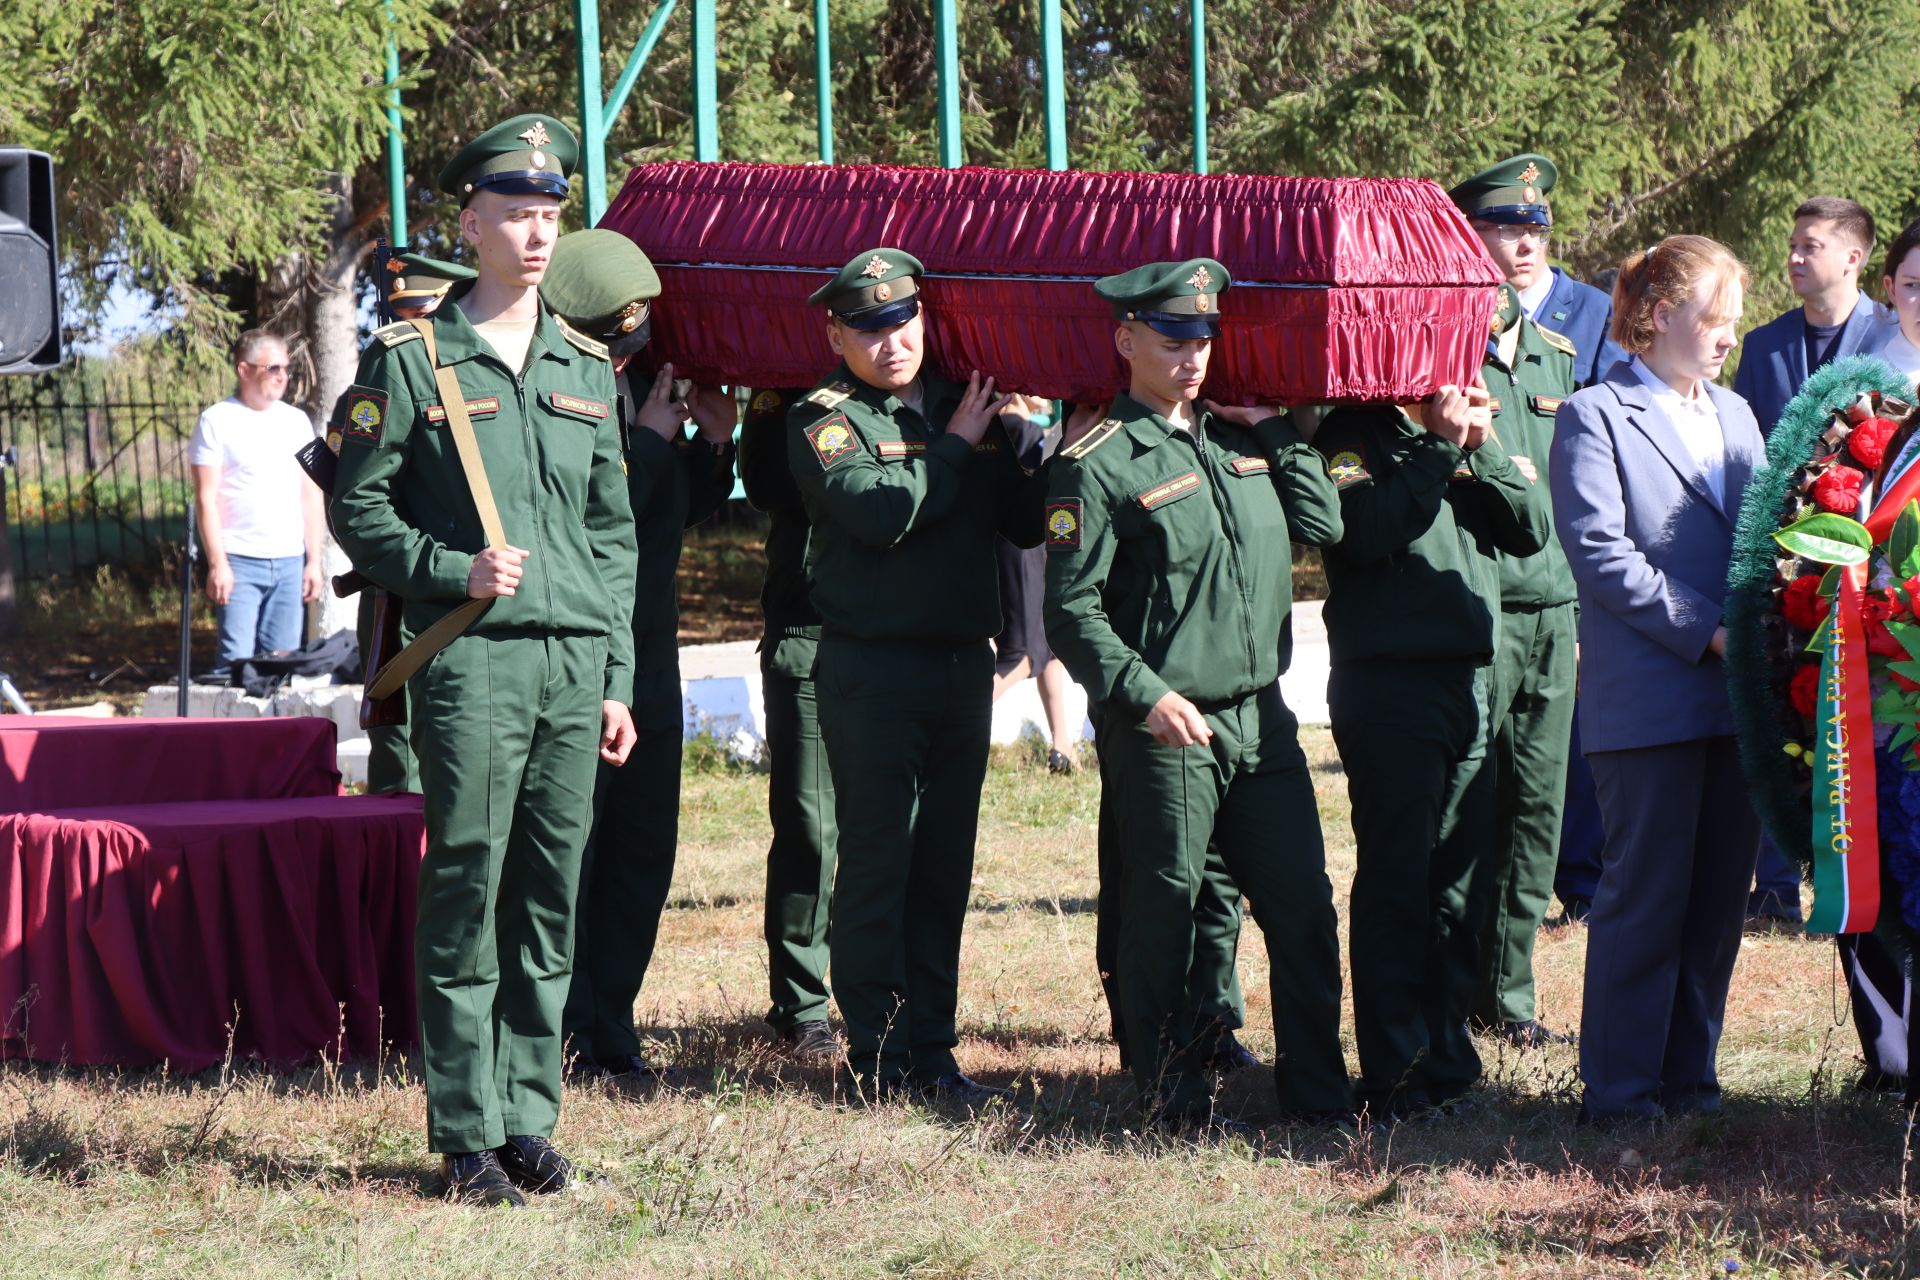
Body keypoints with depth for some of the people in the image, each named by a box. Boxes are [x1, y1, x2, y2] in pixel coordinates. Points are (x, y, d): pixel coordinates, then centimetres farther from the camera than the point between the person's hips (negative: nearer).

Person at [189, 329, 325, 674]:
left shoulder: (296, 421, 13)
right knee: (236, 659, -10)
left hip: (289, 563, 4)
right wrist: (217, 564, -12)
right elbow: (206, 497, -5)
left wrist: (314, 560, 9)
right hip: (239, 563, -4)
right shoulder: (217, 421, -1)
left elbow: (310, 494, 16)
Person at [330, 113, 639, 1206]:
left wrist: (618, 679, 13)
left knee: (552, 894, 6)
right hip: (471, 660, -5)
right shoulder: (410, 360, 0)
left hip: (576, 662, 5)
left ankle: (531, 1117, 13)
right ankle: (470, 1136, 0)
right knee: (468, 891, -4)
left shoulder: (587, 369, 15)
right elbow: (358, 507, 1)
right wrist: (451, 569, -14)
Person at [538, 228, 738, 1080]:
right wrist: (650, 440, -15)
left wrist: (713, 443, 5)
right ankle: (562, 1033, -1)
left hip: (647, 655, 9)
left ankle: (607, 1025, 17)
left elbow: (683, 507, 22)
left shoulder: (641, 388, 13)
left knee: (642, 849, 10)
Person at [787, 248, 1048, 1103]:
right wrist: (955, 446, -8)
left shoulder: (962, 406, 15)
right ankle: (876, 1054, 3)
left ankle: (930, 1047, 14)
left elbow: (1025, 520, 14)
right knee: (876, 862, -3)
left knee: (945, 863, 8)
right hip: (872, 670, -6)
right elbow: (882, 511, -19)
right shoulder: (824, 419, -3)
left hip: (962, 665, 6)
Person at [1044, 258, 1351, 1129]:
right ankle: (1175, 1104, 12)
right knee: (1164, 917, 1)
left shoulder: (1239, 439, 14)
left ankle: (1318, 1098, 13)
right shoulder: (1099, 464, -7)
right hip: (1164, 730, -6)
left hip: (1260, 720, 6)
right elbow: (1072, 610, -11)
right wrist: (1145, 695, -20)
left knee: (1304, 908, 6)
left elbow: (1323, 525, 10)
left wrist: (1274, 430, 6)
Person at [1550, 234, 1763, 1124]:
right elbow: (1600, 551, -13)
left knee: (1720, 892, 8)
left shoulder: (1734, 415, 20)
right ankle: (1620, 1090, 2)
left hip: (1736, 693, 7)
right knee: (1645, 895, -4)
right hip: (1649, 704, -7)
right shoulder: (1595, 417, -4)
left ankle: (1688, 1075, 17)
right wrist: (1705, 632, -16)